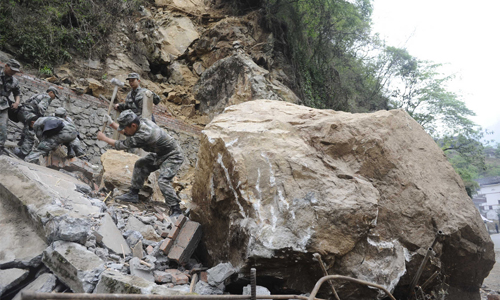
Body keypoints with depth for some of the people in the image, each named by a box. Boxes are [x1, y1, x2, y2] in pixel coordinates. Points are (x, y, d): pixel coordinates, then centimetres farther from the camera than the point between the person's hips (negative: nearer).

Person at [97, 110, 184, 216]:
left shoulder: (144, 135, -34)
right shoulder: (141, 121, -7)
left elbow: (123, 145, -21)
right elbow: (127, 133, 14)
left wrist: (104, 138, -9)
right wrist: (112, 124, 9)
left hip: (173, 156, -10)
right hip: (160, 153, 10)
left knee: (163, 180, -23)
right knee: (140, 165, 12)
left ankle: (176, 210, -15)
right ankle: (133, 194, 22)